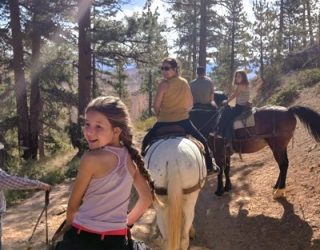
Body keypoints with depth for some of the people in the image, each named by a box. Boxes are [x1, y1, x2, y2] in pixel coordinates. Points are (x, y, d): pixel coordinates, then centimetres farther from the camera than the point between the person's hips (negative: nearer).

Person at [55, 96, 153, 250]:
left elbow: (73, 204, -6)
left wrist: (68, 225, 13)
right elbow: (147, 199, 9)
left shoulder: (91, 159, -17)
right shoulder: (130, 158, -1)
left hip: (82, 237, -5)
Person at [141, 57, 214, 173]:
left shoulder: (164, 84, -13)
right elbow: (190, 104, 8)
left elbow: (156, 106, -10)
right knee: (202, 141, 22)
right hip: (183, 120, 3)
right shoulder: (185, 82, 2)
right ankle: (209, 166, 23)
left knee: (146, 142, 17)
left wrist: (160, 116, 9)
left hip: (164, 121, -3)